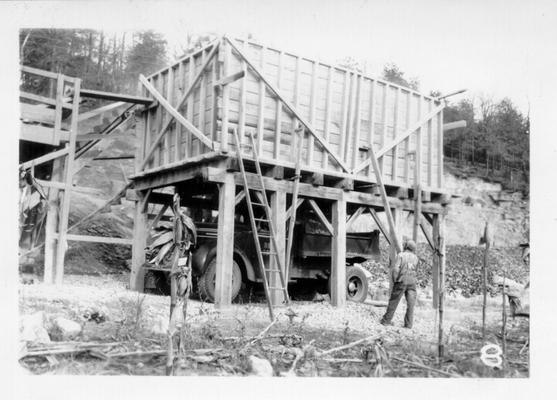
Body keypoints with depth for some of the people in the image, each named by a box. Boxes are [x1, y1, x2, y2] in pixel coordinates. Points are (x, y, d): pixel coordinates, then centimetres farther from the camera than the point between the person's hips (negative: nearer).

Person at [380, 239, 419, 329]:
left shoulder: (401, 255, -7)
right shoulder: (415, 257, 7)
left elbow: (396, 269, -15)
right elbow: (414, 270, 12)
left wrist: (394, 280, -6)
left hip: (401, 281, -3)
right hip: (412, 282, 3)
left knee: (393, 302, 6)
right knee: (410, 303, 5)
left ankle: (386, 320, 12)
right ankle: (408, 324, 3)